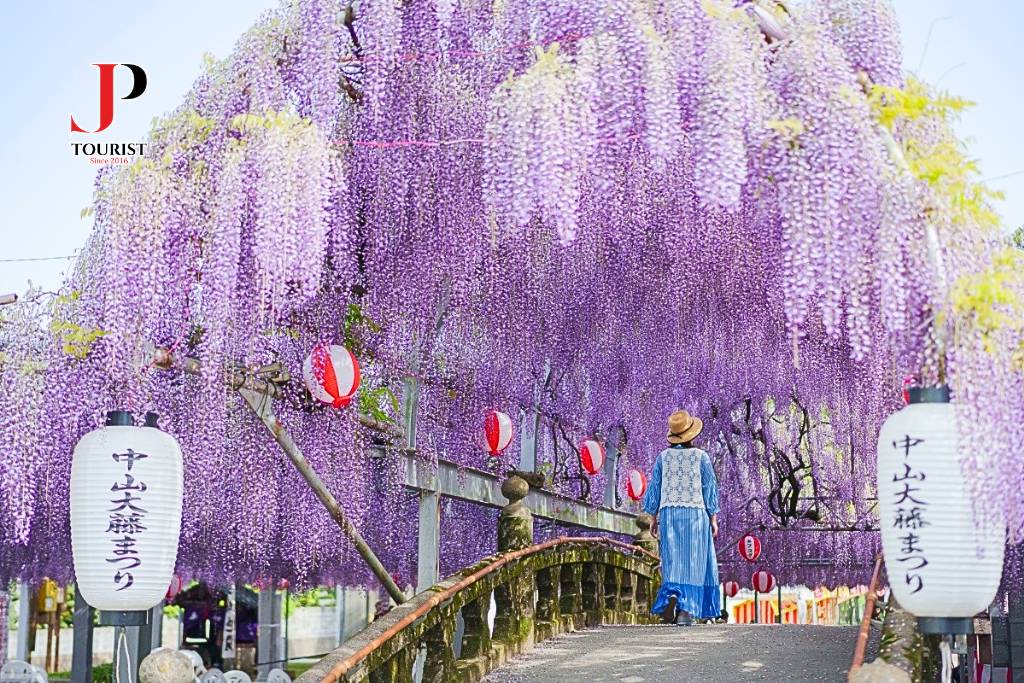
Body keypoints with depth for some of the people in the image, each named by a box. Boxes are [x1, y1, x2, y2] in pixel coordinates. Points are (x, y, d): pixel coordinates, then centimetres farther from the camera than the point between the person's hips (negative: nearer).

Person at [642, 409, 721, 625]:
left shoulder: (663, 457, 3)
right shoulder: (701, 457, -2)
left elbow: (654, 488, 5)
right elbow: (710, 488, 0)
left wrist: (653, 518, 12)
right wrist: (713, 518, 7)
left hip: (668, 513, 2)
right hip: (695, 512, -2)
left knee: (673, 561, 7)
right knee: (693, 563, 3)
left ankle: (671, 595, -19)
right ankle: (686, 610, -3)